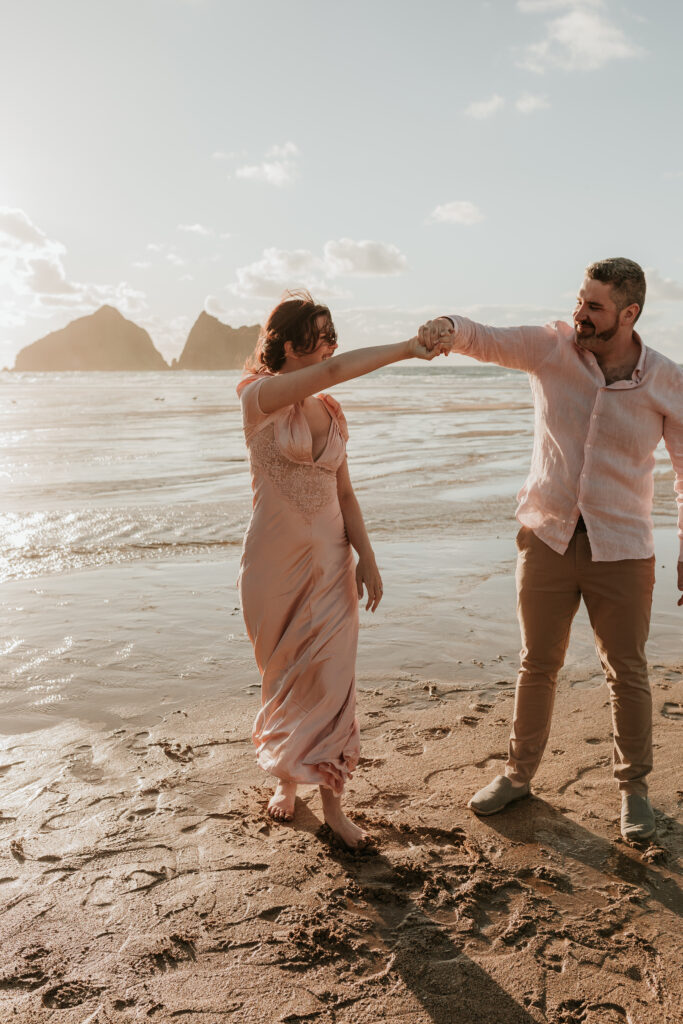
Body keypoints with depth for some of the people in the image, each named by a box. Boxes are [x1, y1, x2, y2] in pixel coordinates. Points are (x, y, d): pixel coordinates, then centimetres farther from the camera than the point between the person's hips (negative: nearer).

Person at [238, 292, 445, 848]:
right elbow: (334, 371, -26)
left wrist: (367, 558, 3)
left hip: (330, 559, 4)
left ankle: (332, 801, 11)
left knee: (332, 677, 0)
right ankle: (286, 780, 32)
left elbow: (344, 493, 11)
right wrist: (407, 348, -24)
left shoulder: (331, 413, 8)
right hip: (275, 560, -4)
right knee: (283, 678, 11)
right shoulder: (260, 396, -9)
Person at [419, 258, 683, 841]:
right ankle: (519, 774, 32)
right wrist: (450, 328, -41)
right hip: (547, 536, 1)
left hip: (621, 548, -1)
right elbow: (490, 341, -17)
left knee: (628, 673, 10)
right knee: (538, 665, 14)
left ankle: (634, 790, 30)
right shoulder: (552, 348, -5)